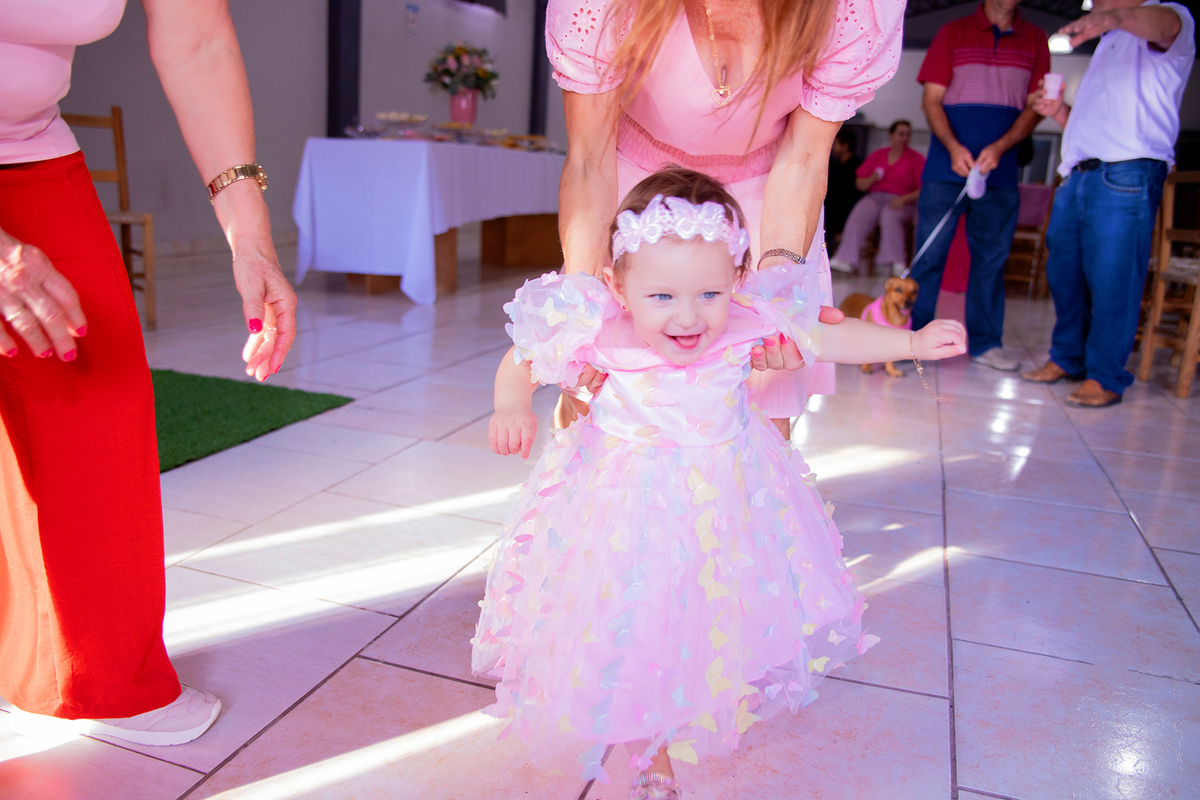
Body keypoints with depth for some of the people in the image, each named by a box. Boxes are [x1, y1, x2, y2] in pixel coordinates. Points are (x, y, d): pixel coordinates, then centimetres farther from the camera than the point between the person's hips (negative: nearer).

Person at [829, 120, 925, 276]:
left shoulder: (916, 158, 9)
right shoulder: (878, 155, 18)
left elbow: (924, 190, 0)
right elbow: (859, 183, 15)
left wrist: (904, 198, -17)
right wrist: (871, 180, -7)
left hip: (902, 202, -2)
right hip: (875, 197, 3)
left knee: (889, 216, -37)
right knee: (859, 214, -30)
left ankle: (897, 263, -39)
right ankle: (846, 259, -41)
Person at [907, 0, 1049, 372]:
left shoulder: (1035, 40, 12)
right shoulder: (953, 32, 7)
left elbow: (1035, 107, 7)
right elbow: (931, 100, 1)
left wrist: (999, 147, -11)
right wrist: (953, 147, -16)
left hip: (1000, 172, 2)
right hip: (945, 170, -2)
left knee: (991, 258, 5)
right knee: (929, 255, -3)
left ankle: (985, 343, 12)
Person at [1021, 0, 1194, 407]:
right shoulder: (1109, 45, 31)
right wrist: (1059, 112, 13)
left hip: (1125, 175, -8)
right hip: (1077, 175, 8)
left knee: (1111, 278, -9)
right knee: (1063, 272, 10)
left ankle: (1105, 377, -3)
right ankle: (1067, 359, 22)